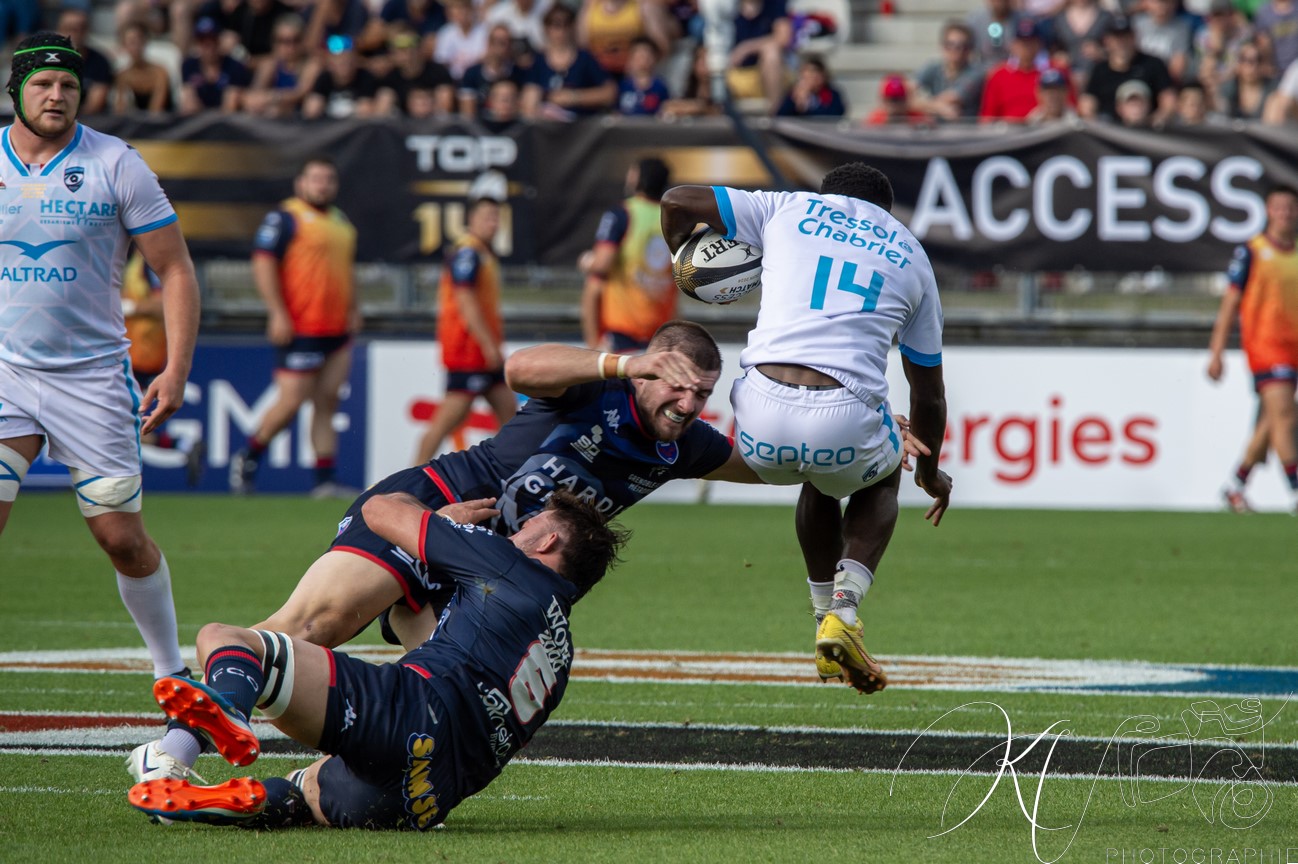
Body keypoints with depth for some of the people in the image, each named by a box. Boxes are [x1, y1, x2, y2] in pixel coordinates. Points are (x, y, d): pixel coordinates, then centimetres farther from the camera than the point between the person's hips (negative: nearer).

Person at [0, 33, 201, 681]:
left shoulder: (116, 166, -4)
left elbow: (174, 269, -1)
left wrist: (177, 370, -12)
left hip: (92, 376, -1)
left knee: (123, 541, 1)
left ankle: (171, 669, 20)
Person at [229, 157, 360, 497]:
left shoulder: (341, 222, 19)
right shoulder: (284, 219, -6)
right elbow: (262, 263, -13)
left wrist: (353, 310, 22)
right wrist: (277, 313, -18)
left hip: (337, 329, 7)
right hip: (298, 329, -7)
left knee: (326, 404, 4)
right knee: (291, 402, -8)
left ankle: (326, 480, 4)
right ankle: (247, 459, 12)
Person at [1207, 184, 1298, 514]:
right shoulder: (1251, 252, -3)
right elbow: (1230, 302, -1)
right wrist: (1216, 352, -5)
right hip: (1263, 341, -5)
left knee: (1272, 423, 11)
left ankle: (1236, 486, 26)